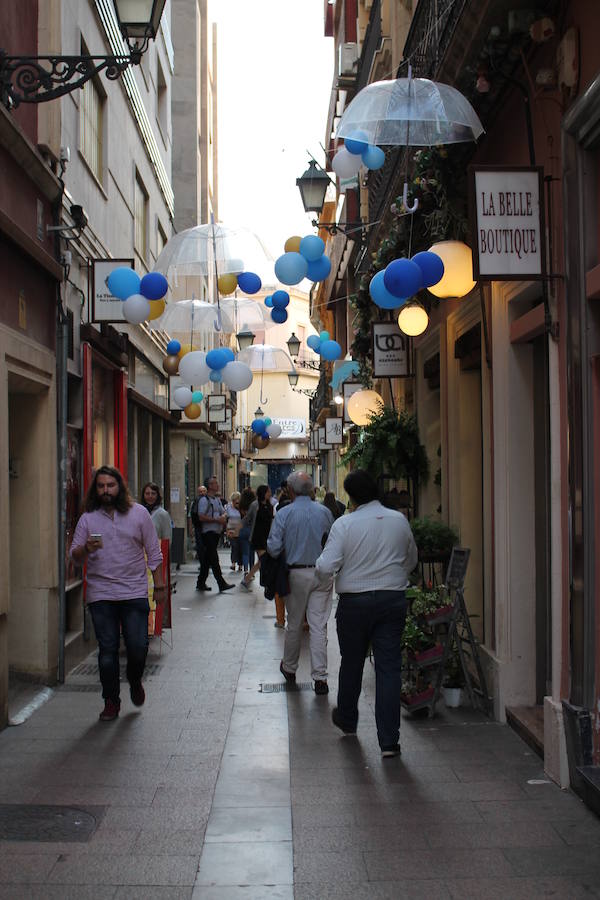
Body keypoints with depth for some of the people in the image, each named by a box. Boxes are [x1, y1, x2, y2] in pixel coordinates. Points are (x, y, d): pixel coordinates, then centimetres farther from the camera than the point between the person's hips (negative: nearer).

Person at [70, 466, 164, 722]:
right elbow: (74, 556, 4)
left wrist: (158, 580, 6)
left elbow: (153, 552, 9)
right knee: (107, 650, 3)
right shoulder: (88, 518, 5)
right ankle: (111, 701, 16)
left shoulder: (138, 513, 4)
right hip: (100, 594, 1)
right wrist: (86, 550, -17)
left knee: (138, 647, -4)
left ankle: (135, 681, 27)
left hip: (135, 593, -1)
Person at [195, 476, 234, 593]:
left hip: (216, 532, 9)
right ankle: (221, 584, -9)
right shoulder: (204, 500, -10)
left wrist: (223, 517, -1)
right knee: (214, 558, -8)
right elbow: (201, 517, -18)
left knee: (207, 559, 13)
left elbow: (223, 512, 23)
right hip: (208, 532, -9)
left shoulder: (217, 499, 17)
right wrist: (217, 519, -18)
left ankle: (201, 583, 20)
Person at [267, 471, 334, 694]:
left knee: (294, 624, 14)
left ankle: (289, 668, 31)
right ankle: (320, 677, 0)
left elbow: (273, 548, -9)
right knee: (319, 626, 1)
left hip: (297, 574, -1)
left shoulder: (284, 514, -8)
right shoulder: (325, 512, -1)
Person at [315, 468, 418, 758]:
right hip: (393, 600, 2)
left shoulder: (345, 524, -12)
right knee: (389, 666, 2)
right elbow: (411, 561, 13)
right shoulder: (399, 520, 0)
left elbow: (326, 567, -16)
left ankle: (347, 720, 39)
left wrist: (321, 566, 6)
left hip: (355, 601, -2)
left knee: (351, 663, 17)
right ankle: (389, 740, 1)